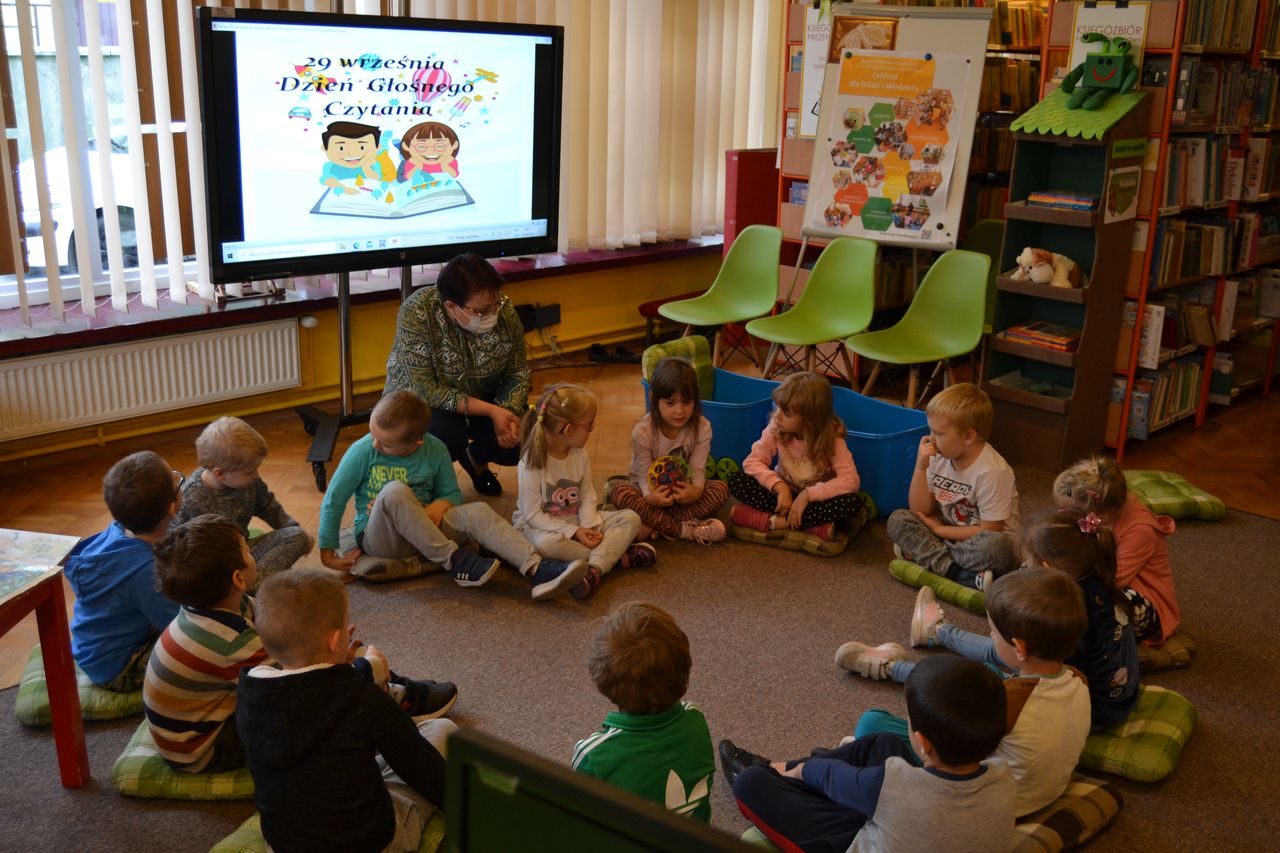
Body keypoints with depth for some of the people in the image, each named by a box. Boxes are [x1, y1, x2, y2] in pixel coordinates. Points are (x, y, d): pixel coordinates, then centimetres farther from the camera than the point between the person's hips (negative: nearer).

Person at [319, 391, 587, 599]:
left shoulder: (435, 451, -4)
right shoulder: (362, 451, -11)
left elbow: (452, 494, 9)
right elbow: (333, 500, -4)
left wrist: (439, 505, -15)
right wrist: (327, 552, -2)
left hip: (423, 530, 3)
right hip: (379, 537, -3)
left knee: (478, 512, -24)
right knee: (394, 491, -36)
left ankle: (537, 569, -38)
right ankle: (455, 561, -30)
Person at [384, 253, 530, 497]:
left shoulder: (504, 310, -19)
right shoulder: (415, 314, -30)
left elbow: (517, 374, -8)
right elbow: (427, 391, -30)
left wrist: (509, 414, -27)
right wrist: (490, 411, -32)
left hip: (482, 398, 4)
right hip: (420, 402, -4)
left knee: (519, 439, -17)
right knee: (447, 434, -34)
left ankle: (476, 457, 19)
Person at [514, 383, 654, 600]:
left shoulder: (580, 456, -1)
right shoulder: (531, 463, -21)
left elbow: (587, 497, 2)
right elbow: (533, 514, -20)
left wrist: (589, 526, -18)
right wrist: (574, 532, -25)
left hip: (576, 520, 6)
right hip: (537, 525, -6)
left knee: (630, 519, -11)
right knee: (546, 543, -42)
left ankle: (594, 568, -34)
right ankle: (616, 555, -29)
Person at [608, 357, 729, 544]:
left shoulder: (702, 428, -15)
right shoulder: (643, 432, -21)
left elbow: (697, 469, -16)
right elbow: (645, 474, -19)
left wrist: (696, 490, -41)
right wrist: (650, 497, -43)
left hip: (683, 490, 2)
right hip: (654, 490, -2)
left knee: (721, 489, -25)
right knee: (620, 492, -33)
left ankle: (655, 523, -32)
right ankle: (686, 530, -35)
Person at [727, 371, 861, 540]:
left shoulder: (831, 437, -21)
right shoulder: (776, 428, -15)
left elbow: (851, 480, -28)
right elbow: (753, 461, -17)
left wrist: (807, 495, -35)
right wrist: (780, 486, -32)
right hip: (785, 492, 2)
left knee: (852, 503, -33)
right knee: (737, 481, -23)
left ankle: (777, 521, -26)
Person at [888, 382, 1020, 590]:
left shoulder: (991, 471, -23)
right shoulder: (939, 458, -5)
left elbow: (989, 532, -20)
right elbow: (919, 511, -5)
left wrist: (939, 530, -14)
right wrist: (921, 468, -16)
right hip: (949, 533, 6)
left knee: (994, 546, -39)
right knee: (898, 519, -14)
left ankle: (924, 553, -21)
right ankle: (955, 572, -27)